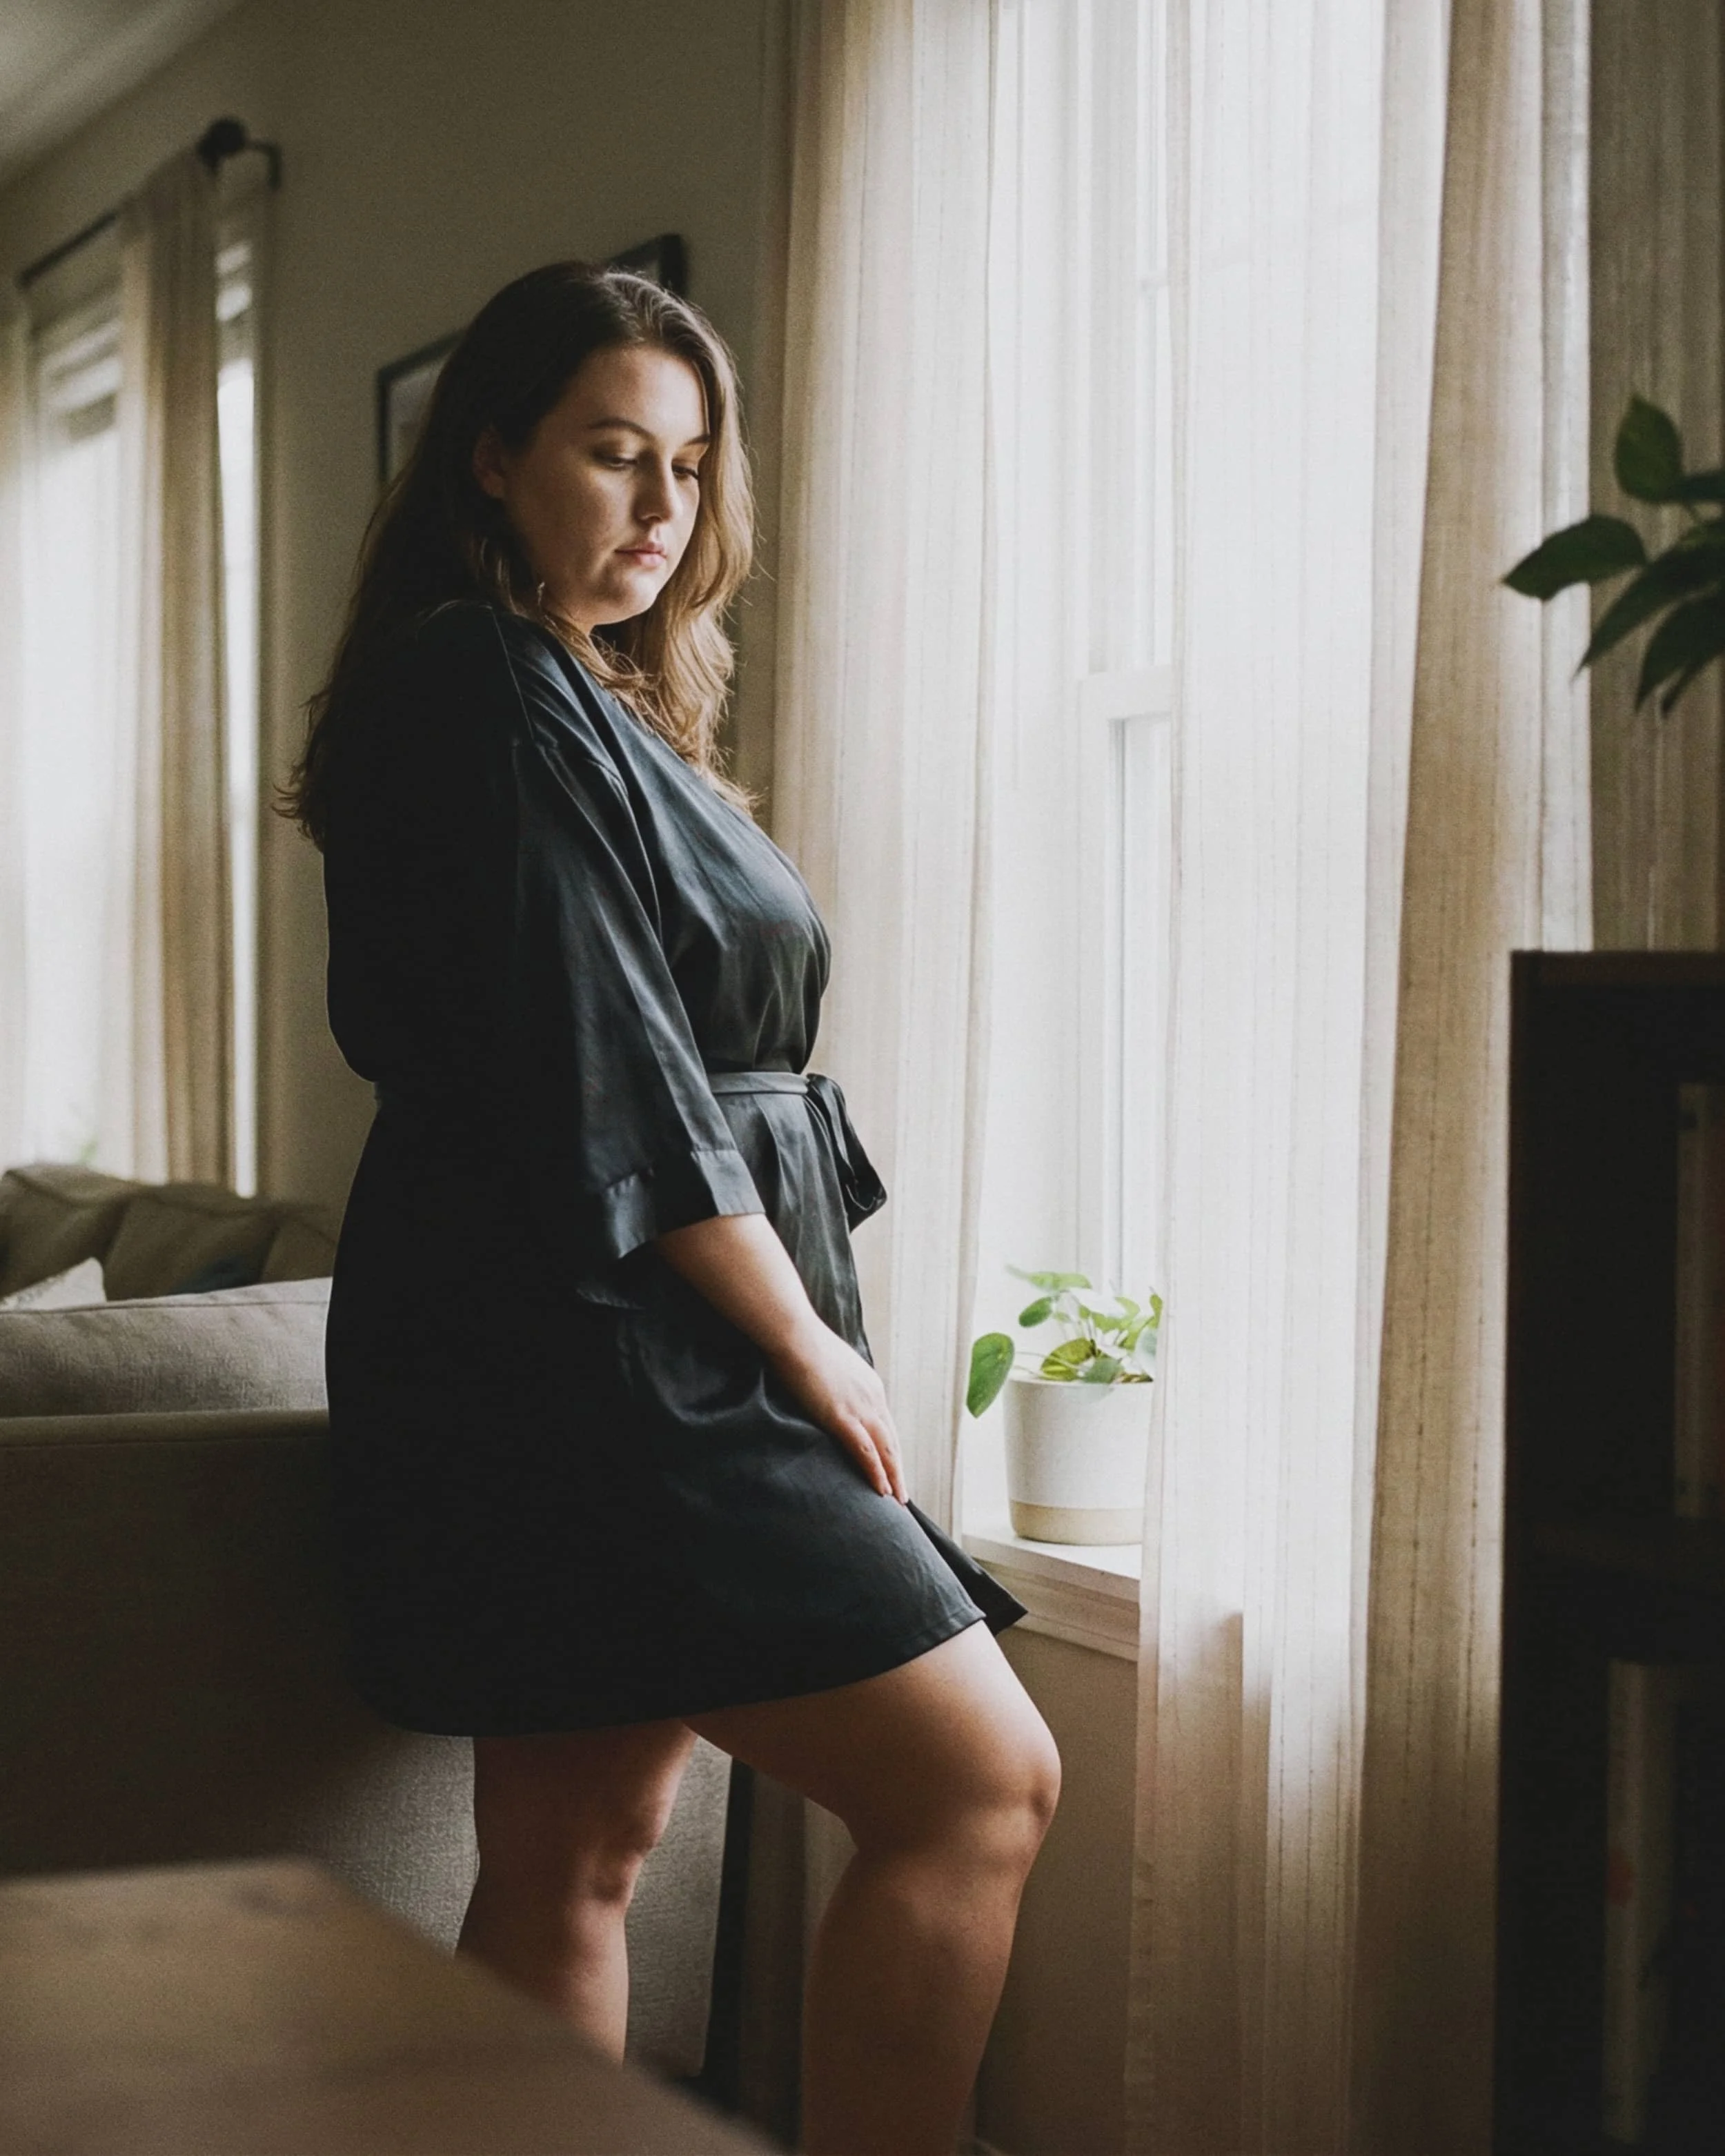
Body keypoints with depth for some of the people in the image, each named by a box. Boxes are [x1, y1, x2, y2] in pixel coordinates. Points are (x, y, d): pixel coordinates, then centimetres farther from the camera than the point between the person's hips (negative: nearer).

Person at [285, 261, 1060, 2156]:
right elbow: (601, 1078, -17)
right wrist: (808, 1341, -10)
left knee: (574, 1860, 11)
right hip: (598, 1361, -10)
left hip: (567, 1368, 10)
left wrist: (785, 1329, 14)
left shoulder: (587, 700, 20)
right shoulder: (499, 689, -11)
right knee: (979, 1786, -9)